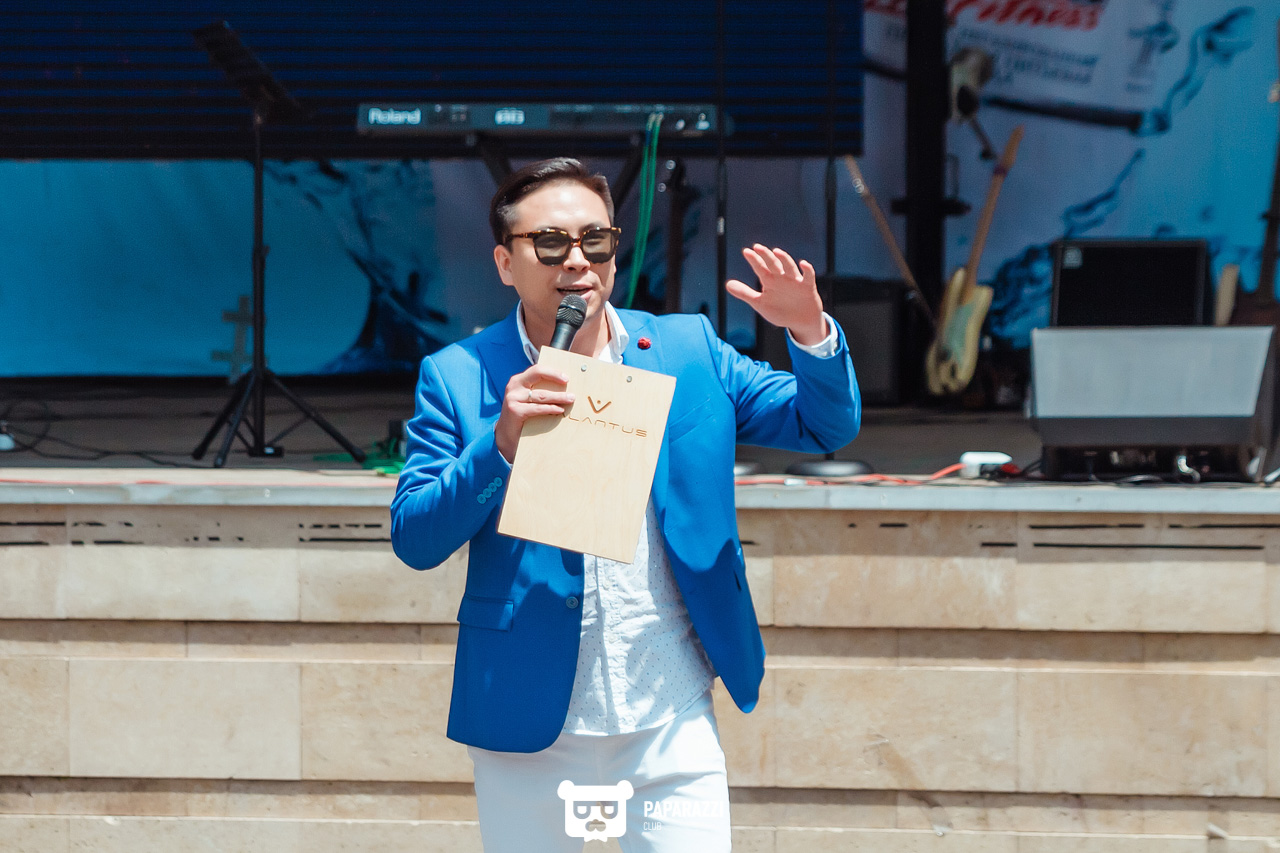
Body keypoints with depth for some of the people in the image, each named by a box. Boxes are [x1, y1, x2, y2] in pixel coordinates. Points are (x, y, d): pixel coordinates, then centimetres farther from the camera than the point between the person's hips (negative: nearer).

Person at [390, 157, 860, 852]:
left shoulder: (689, 351, 5)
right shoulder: (458, 378, -2)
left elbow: (828, 427, 7)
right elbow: (414, 540, -9)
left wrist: (811, 335, -13)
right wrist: (500, 443, -24)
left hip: (672, 717, 1)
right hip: (529, 727, -1)